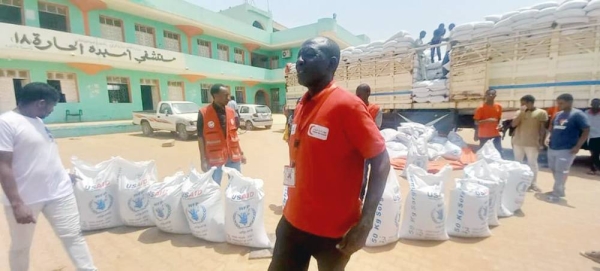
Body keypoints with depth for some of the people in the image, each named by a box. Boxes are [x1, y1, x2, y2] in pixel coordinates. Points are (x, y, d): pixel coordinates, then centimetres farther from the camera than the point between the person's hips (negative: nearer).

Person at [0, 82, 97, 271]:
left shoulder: (38, 122, 8)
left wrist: (63, 175, 26)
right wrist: (17, 204, -23)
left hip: (59, 192, 6)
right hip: (25, 199, -6)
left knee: (73, 236, 9)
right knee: (20, 247, 15)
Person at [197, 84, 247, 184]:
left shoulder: (231, 111, 6)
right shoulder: (204, 113, -8)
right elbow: (201, 137, -6)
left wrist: (241, 153, 13)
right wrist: (203, 160, -8)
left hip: (233, 155, 4)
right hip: (214, 157, -4)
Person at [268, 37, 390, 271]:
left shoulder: (347, 105, -17)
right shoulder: (302, 106, 4)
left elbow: (381, 162, -16)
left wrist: (364, 224, -19)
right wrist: (292, 206, 14)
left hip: (333, 229, -6)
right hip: (293, 221, 6)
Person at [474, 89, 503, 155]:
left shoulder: (499, 107, 5)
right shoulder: (480, 108, -9)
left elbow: (499, 119, 18)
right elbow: (476, 122, -9)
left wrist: (499, 125, -1)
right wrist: (487, 120, -23)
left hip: (496, 135, 4)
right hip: (484, 136, -4)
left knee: (499, 153, 3)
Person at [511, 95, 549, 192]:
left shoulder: (541, 112, -2)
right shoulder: (519, 112, 8)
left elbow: (543, 129, -2)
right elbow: (513, 124, -3)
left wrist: (541, 142, -6)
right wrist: (521, 112, -9)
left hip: (532, 143, -4)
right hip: (518, 142, 4)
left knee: (532, 163, 4)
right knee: (518, 162, 13)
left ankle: (533, 183, 15)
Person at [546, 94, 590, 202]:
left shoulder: (578, 114, -8)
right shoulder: (558, 115, 11)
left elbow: (586, 131, -10)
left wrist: (577, 146, -16)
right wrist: (549, 137, 7)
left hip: (566, 150, -7)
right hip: (552, 148, 7)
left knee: (561, 172, -1)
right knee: (554, 170, 14)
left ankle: (556, 193, 7)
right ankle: (559, 190, 28)